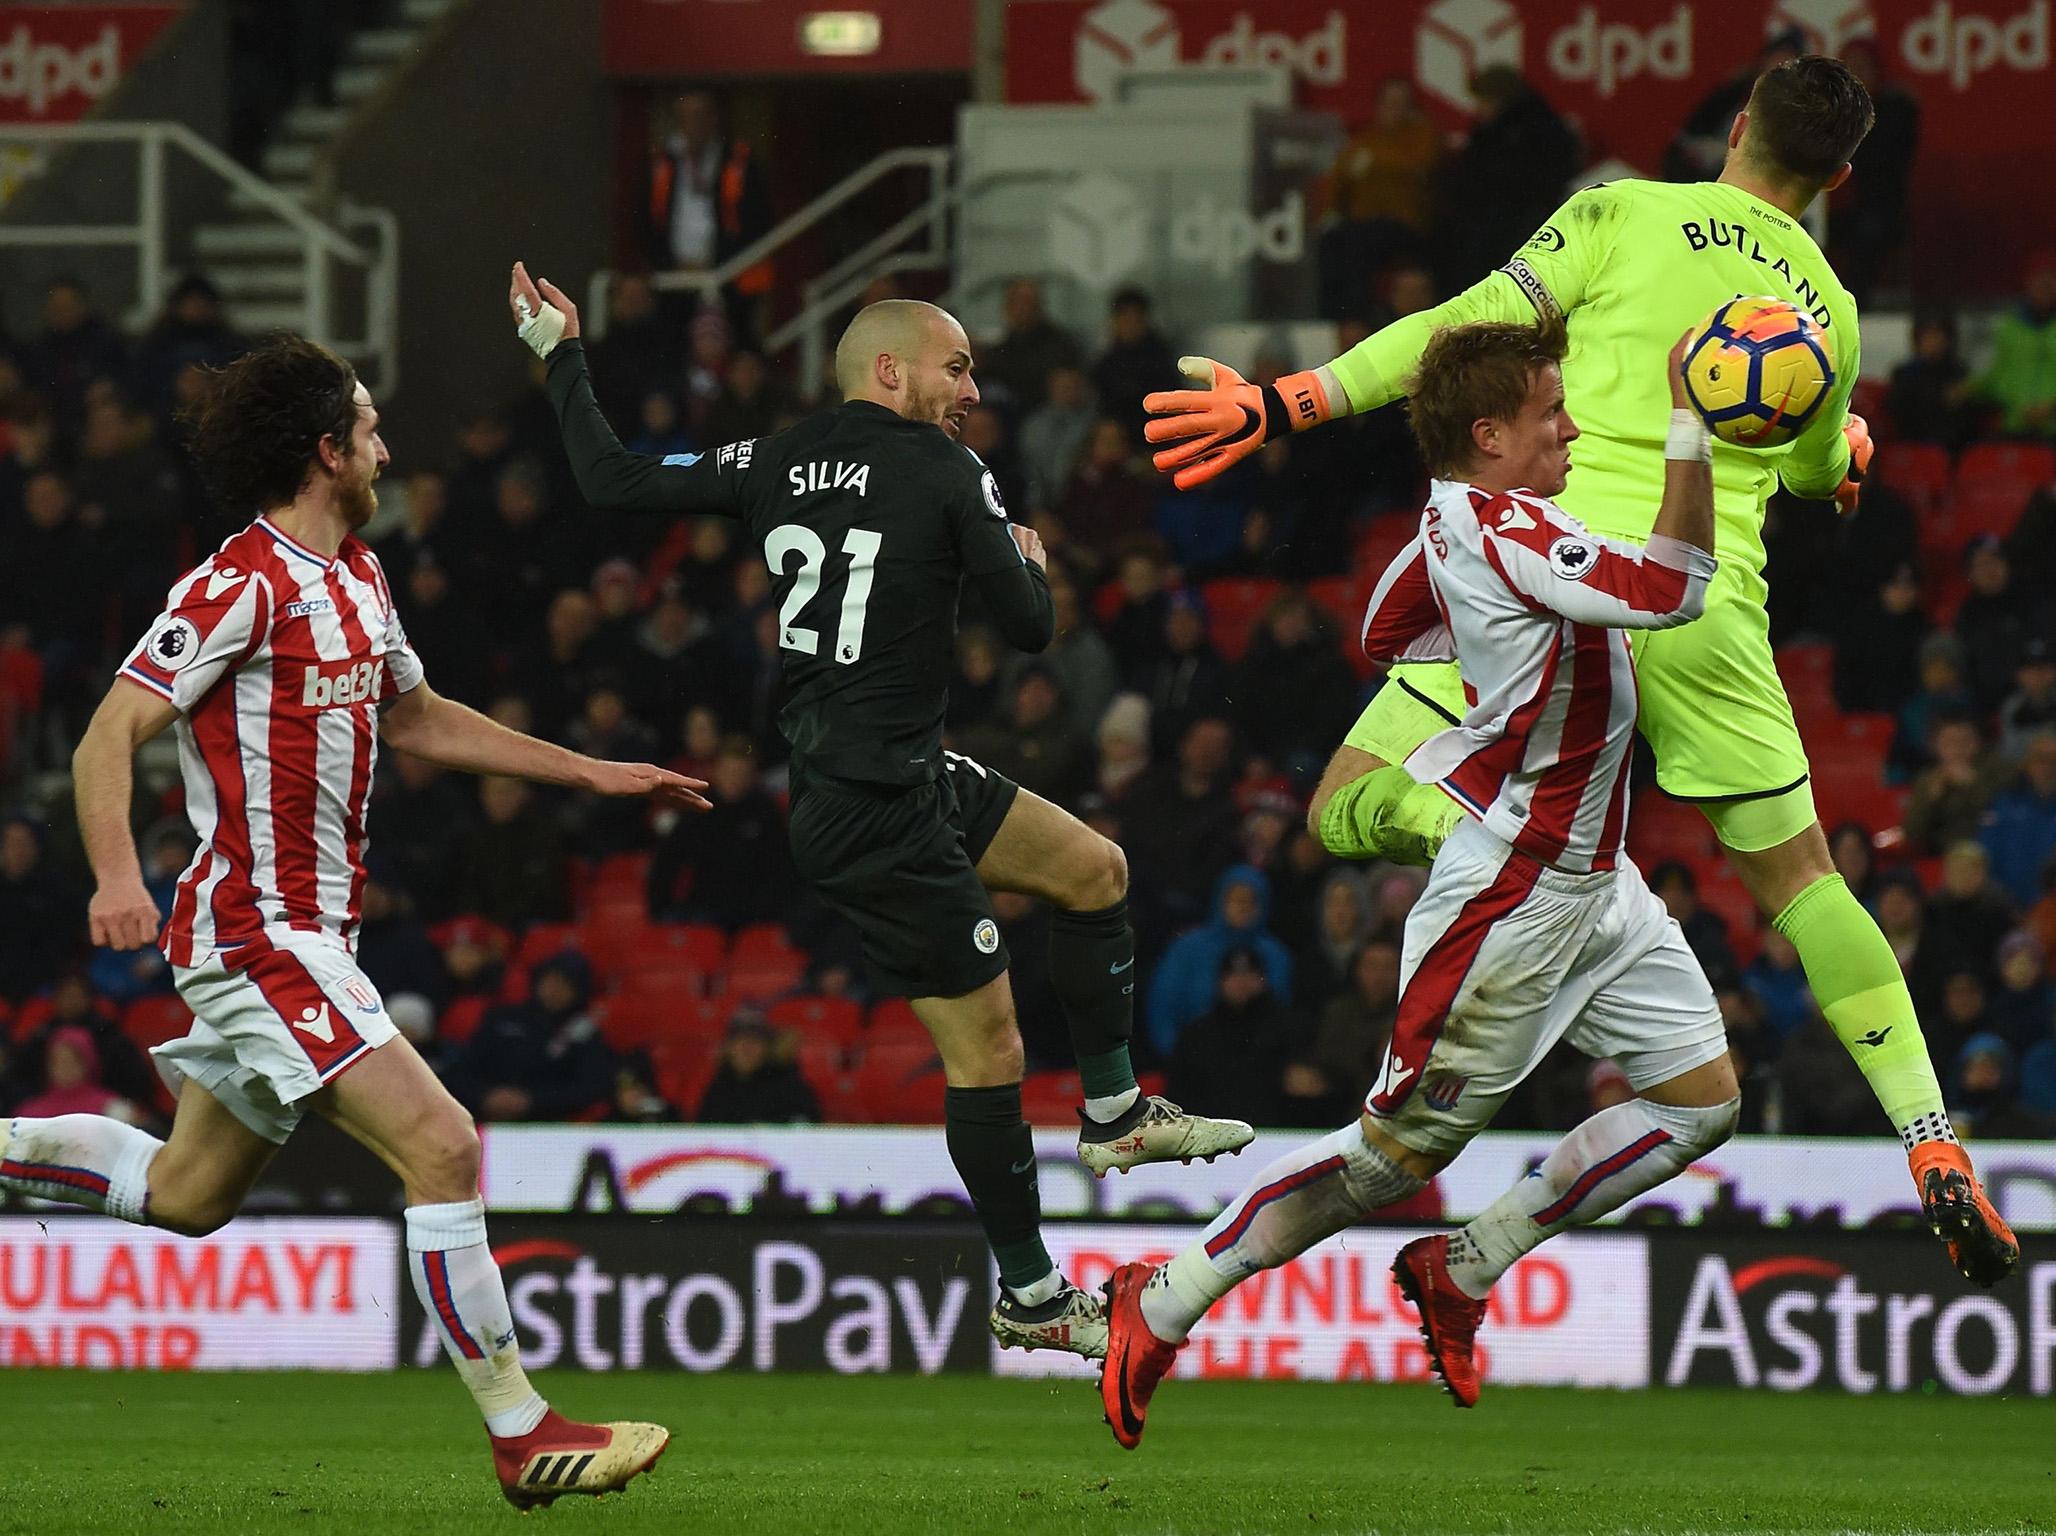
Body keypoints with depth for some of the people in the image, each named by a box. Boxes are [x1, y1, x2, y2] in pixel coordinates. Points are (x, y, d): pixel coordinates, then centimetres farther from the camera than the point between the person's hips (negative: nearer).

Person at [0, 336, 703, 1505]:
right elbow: (110, 735, -17)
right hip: (257, 935, -10)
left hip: (310, 936, 10)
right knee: (442, 1146, -16)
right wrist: (118, 874, -34)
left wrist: (597, 773, 28)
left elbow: (417, 716, 29)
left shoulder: (356, 577, 14)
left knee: (187, 1192, 16)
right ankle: (522, 1433, -13)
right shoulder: (244, 587, -15)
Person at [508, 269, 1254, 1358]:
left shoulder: (775, 463, 5)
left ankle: (1115, 1115, 28)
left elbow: (617, 482, 7)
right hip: (880, 811, -9)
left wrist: (560, 359, 20)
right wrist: (1030, 560, 12)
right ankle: (1031, 1298, 7)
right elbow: (1028, 626, -11)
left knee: (1093, 870, 21)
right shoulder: (947, 477, -13)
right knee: (987, 1050, -1)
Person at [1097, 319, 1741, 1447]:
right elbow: (1673, 590, -32)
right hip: (1511, 895, -10)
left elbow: (1387, 634, 25)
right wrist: (1689, 424, -30)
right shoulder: (1502, 534, -22)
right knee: (1401, 1147, -4)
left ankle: (1460, 1273, 13)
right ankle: (1163, 1306, 9)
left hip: (1593, 880, 10)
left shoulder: (1460, 521, 7)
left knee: (1703, 1099, 5)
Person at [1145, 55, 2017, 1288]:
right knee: (1801, 878, 16)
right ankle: (1938, 1158, 5)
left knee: (1346, 814, 7)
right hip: (1709, 609, 3)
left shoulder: (1622, 216, 3)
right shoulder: (1827, 310, 13)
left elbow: (1470, 334, -5)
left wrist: (1282, 405, -2)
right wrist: (1848, 449, 55)